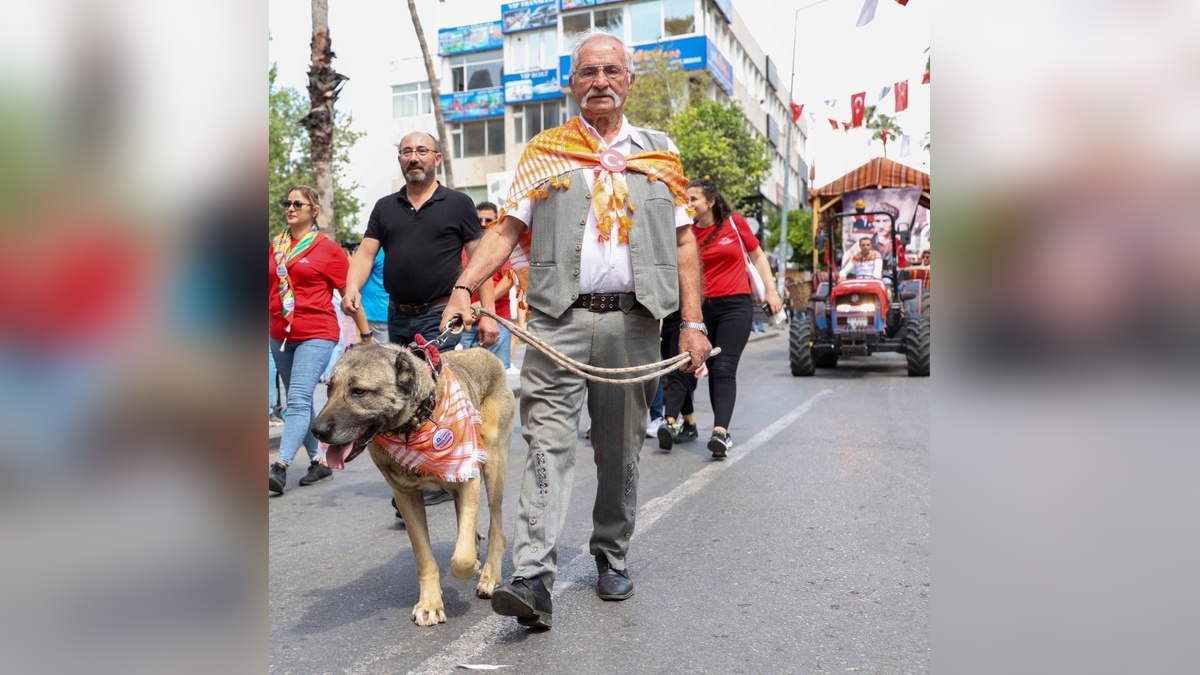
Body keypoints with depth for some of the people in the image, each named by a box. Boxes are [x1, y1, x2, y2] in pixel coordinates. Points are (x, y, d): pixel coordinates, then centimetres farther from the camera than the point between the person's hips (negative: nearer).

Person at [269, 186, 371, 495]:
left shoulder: (327, 248, -3)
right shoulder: (275, 246, 12)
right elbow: (269, 291, 22)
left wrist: (366, 334, -2)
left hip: (316, 334, -6)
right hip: (280, 335, 7)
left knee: (299, 400, -16)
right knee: (299, 402, 12)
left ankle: (280, 467, -22)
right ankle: (319, 461, 24)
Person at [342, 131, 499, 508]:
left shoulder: (458, 204, 3)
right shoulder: (385, 208, 15)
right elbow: (365, 253, 6)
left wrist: (487, 314, -9)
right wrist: (352, 288, -14)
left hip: (441, 316, -5)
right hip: (398, 317, 5)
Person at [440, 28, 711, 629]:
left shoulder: (660, 152, 14)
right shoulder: (543, 152, 11)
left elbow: (683, 241, 11)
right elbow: (506, 230, 4)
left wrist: (692, 322, 2)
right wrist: (463, 286, -12)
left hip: (633, 320, 2)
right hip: (557, 318, -1)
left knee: (620, 450, 10)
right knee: (548, 444, -10)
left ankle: (612, 559, 26)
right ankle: (533, 580, -11)